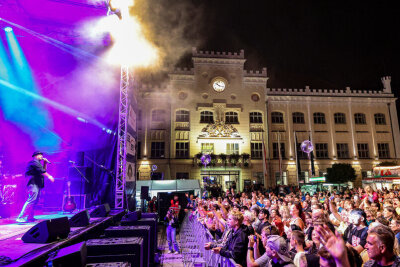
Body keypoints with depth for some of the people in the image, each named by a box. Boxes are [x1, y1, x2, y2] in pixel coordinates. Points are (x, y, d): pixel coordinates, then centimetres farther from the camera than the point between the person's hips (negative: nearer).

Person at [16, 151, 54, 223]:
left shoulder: (37, 163, 24)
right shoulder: (34, 162, -7)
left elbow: (43, 170, 26)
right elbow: (41, 171, -18)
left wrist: (45, 163, 17)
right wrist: (49, 176, -20)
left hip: (37, 185, 11)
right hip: (33, 184, -11)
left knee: (35, 201, 10)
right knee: (31, 200, -16)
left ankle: (30, 217, 14)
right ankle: (20, 218, -15)